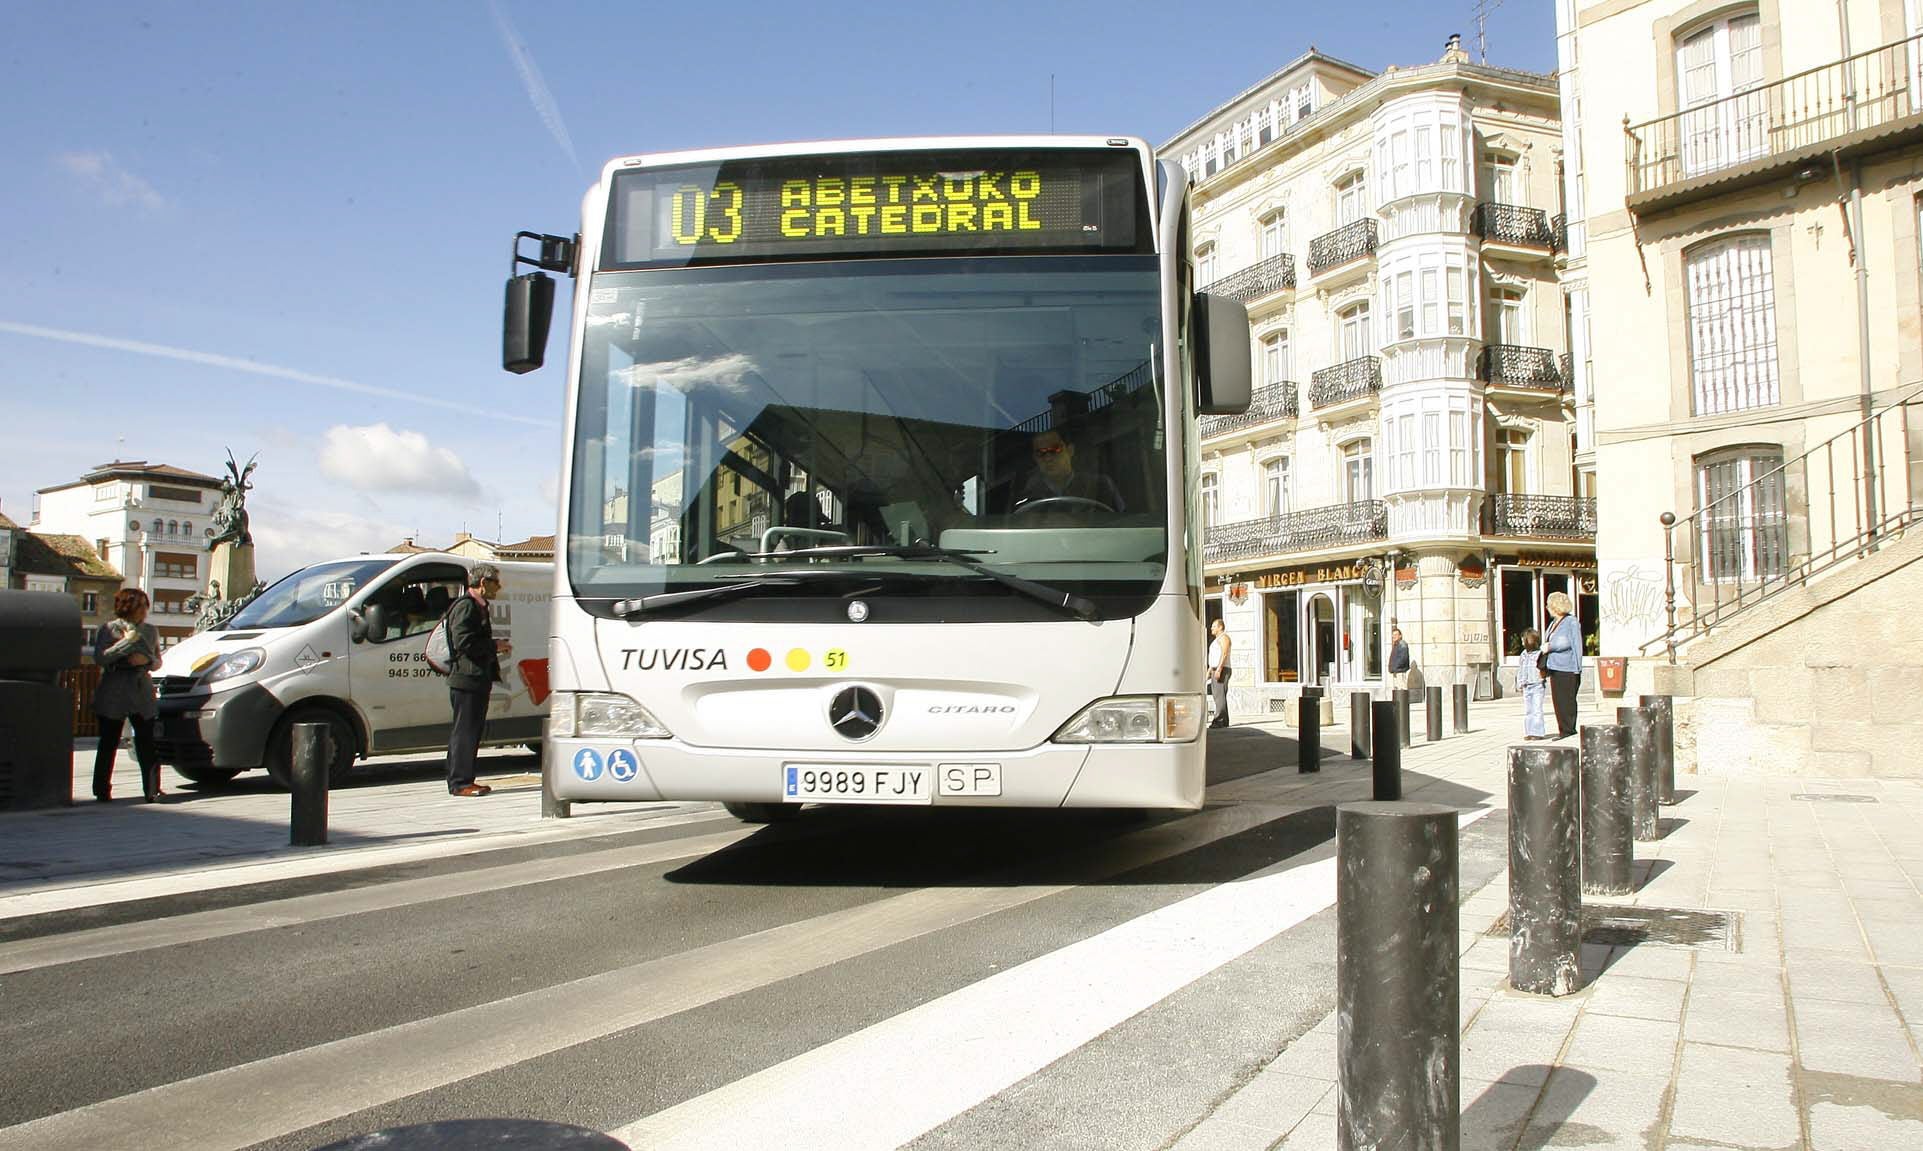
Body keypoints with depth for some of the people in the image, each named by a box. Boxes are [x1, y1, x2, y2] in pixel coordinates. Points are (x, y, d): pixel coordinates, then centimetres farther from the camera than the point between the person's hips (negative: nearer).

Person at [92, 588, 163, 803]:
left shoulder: (150, 631, 12)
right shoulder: (108, 629, 1)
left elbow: (158, 660, 15)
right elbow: (99, 658, -10)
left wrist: (146, 660, -6)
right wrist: (125, 642, -16)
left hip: (142, 692, 3)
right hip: (113, 695, -3)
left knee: (146, 743, -2)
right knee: (109, 743, 3)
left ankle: (152, 790, -1)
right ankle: (102, 790, 12)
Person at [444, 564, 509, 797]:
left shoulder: (478, 607, 21)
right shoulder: (465, 607, -12)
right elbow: (462, 641, -22)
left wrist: (496, 647, 14)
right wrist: (494, 646, -13)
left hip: (477, 679, 11)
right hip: (466, 679, -11)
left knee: (473, 731, 12)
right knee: (464, 731, -7)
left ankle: (464, 780, 18)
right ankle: (460, 783, -3)